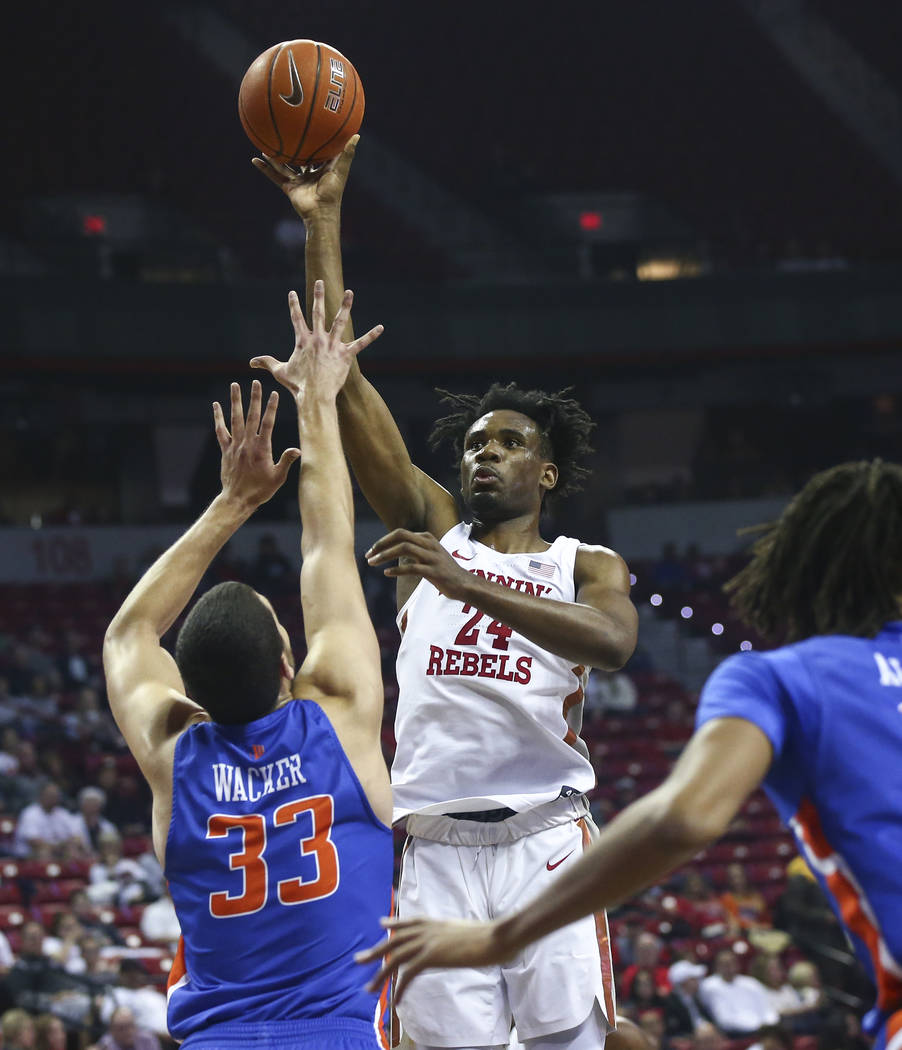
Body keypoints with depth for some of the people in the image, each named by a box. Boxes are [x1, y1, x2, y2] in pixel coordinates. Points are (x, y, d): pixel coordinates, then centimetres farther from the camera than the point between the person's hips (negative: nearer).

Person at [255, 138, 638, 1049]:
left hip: (544, 843, -1)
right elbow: (342, 381, 7)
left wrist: (467, 584, -26)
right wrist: (322, 219, 0)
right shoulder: (432, 529, 15)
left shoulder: (586, 566, 10)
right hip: (435, 848, 2)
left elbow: (613, 641, -16)